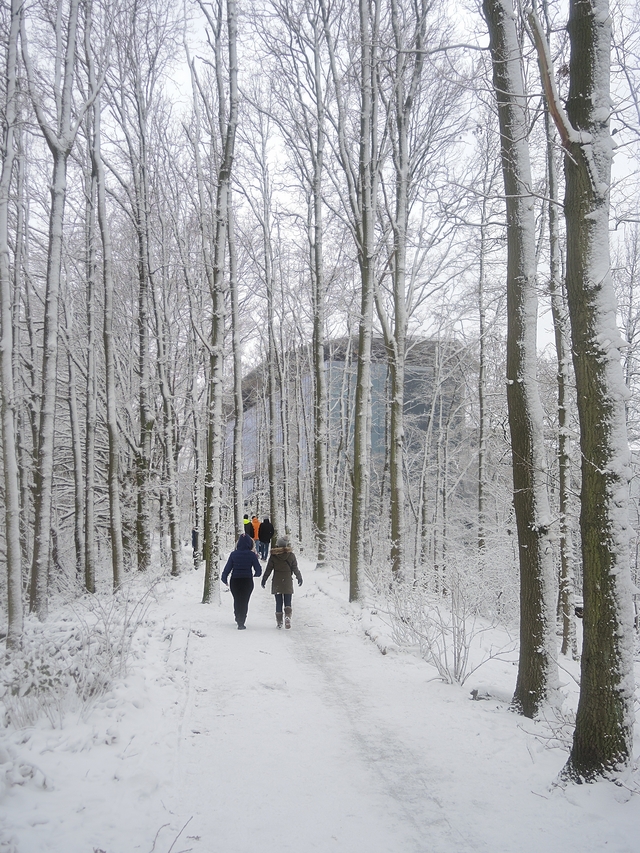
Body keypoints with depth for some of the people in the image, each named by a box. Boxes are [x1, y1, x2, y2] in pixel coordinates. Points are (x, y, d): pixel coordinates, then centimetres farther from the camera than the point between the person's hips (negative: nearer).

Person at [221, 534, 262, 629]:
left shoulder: (233, 554, -6)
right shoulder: (252, 555, -9)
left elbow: (228, 567, -3)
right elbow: (258, 569, -5)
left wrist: (224, 577, 12)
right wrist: (256, 574, 17)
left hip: (235, 581, 1)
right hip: (247, 581, -1)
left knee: (237, 600, 21)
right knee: (244, 602, 9)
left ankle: (238, 619, 34)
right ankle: (241, 623, 2)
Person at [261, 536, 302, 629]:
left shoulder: (273, 556, -4)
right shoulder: (291, 555, -3)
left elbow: (268, 569, 0)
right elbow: (295, 569, 3)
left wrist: (264, 580, 11)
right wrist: (299, 578, 17)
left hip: (276, 583, 0)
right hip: (288, 583, 0)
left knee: (278, 602, 8)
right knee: (288, 602, 7)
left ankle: (279, 621, 7)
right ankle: (287, 616, -17)